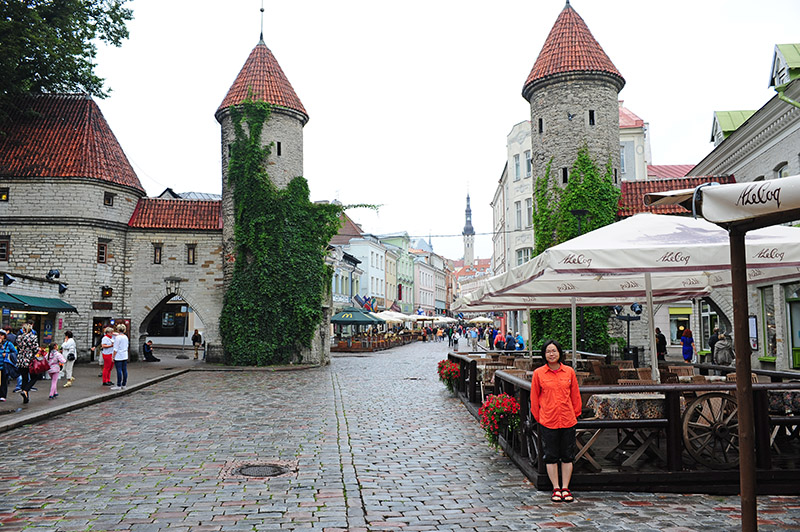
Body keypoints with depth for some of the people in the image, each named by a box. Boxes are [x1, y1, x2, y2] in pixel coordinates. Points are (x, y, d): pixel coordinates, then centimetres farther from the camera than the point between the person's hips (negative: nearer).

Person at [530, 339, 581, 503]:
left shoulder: (569, 372, 2)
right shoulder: (538, 373, -3)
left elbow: (575, 395, 10)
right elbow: (534, 398, 4)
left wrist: (575, 414, 10)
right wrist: (538, 417, 4)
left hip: (568, 421, 2)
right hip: (547, 421, -1)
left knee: (567, 456, 8)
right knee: (551, 456, 6)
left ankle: (565, 488, 20)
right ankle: (556, 488, 19)